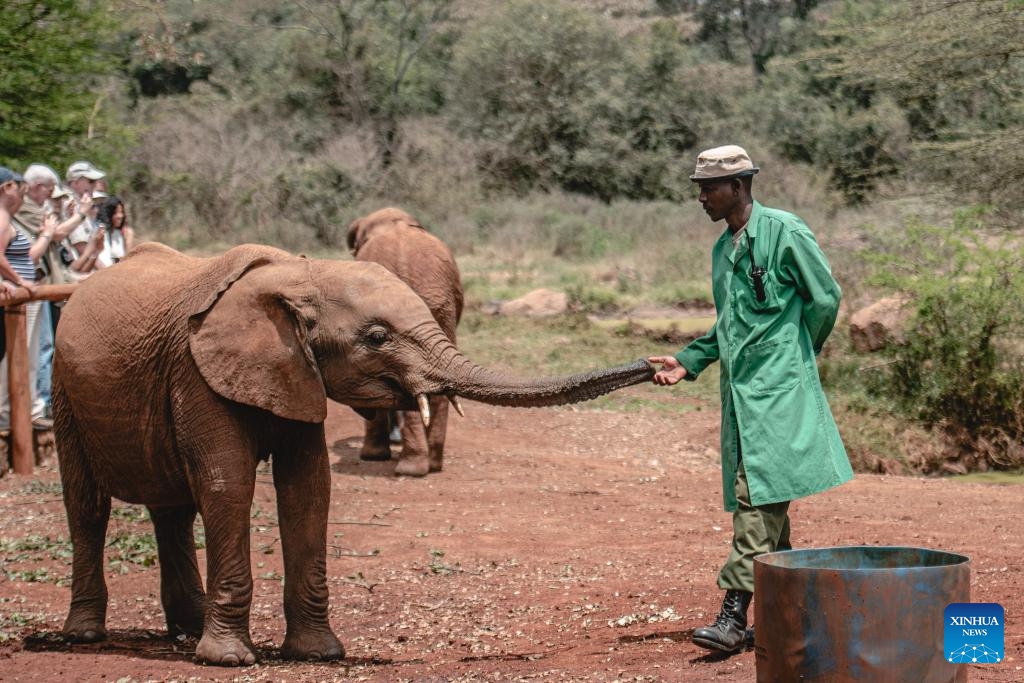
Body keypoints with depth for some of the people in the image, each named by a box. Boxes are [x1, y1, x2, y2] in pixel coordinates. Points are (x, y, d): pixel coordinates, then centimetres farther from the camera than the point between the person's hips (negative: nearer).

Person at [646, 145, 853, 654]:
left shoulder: (784, 232, -7)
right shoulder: (723, 247, 18)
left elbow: (825, 298, -4)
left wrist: (796, 354, 4)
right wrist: (687, 362, 13)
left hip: (777, 386, -9)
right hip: (739, 387, 9)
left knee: (759, 495, -14)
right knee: (758, 499, 10)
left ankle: (734, 615, -19)